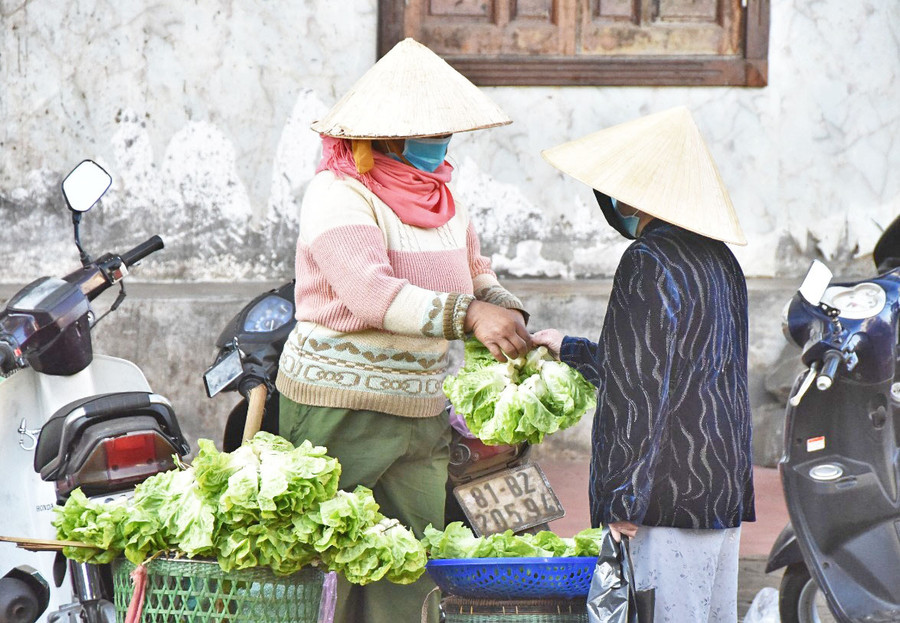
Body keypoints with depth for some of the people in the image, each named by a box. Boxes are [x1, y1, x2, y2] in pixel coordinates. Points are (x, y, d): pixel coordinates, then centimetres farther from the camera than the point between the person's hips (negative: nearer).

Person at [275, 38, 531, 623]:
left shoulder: (440, 196, 12)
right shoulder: (339, 195, -14)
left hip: (422, 414, 8)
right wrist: (468, 314, -36)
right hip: (341, 412, -8)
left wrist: (506, 312, 2)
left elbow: (476, 272, 25)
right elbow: (371, 293, -27)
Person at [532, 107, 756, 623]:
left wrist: (622, 496, -14)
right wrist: (571, 350, 38)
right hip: (726, 479, 9)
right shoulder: (718, 260, 14)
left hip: (674, 491, -9)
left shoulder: (648, 264, -14)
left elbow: (638, 391, -17)